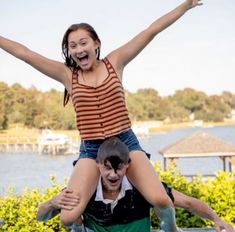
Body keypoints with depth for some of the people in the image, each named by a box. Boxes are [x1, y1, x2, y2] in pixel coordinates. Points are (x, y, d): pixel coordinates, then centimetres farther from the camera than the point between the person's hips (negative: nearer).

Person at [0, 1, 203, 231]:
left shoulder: (114, 62, 4)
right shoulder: (67, 74, 3)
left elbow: (151, 31, 2)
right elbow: (24, 53, 1)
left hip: (126, 142, 0)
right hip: (90, 150, 0)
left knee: (160, 200, -21)